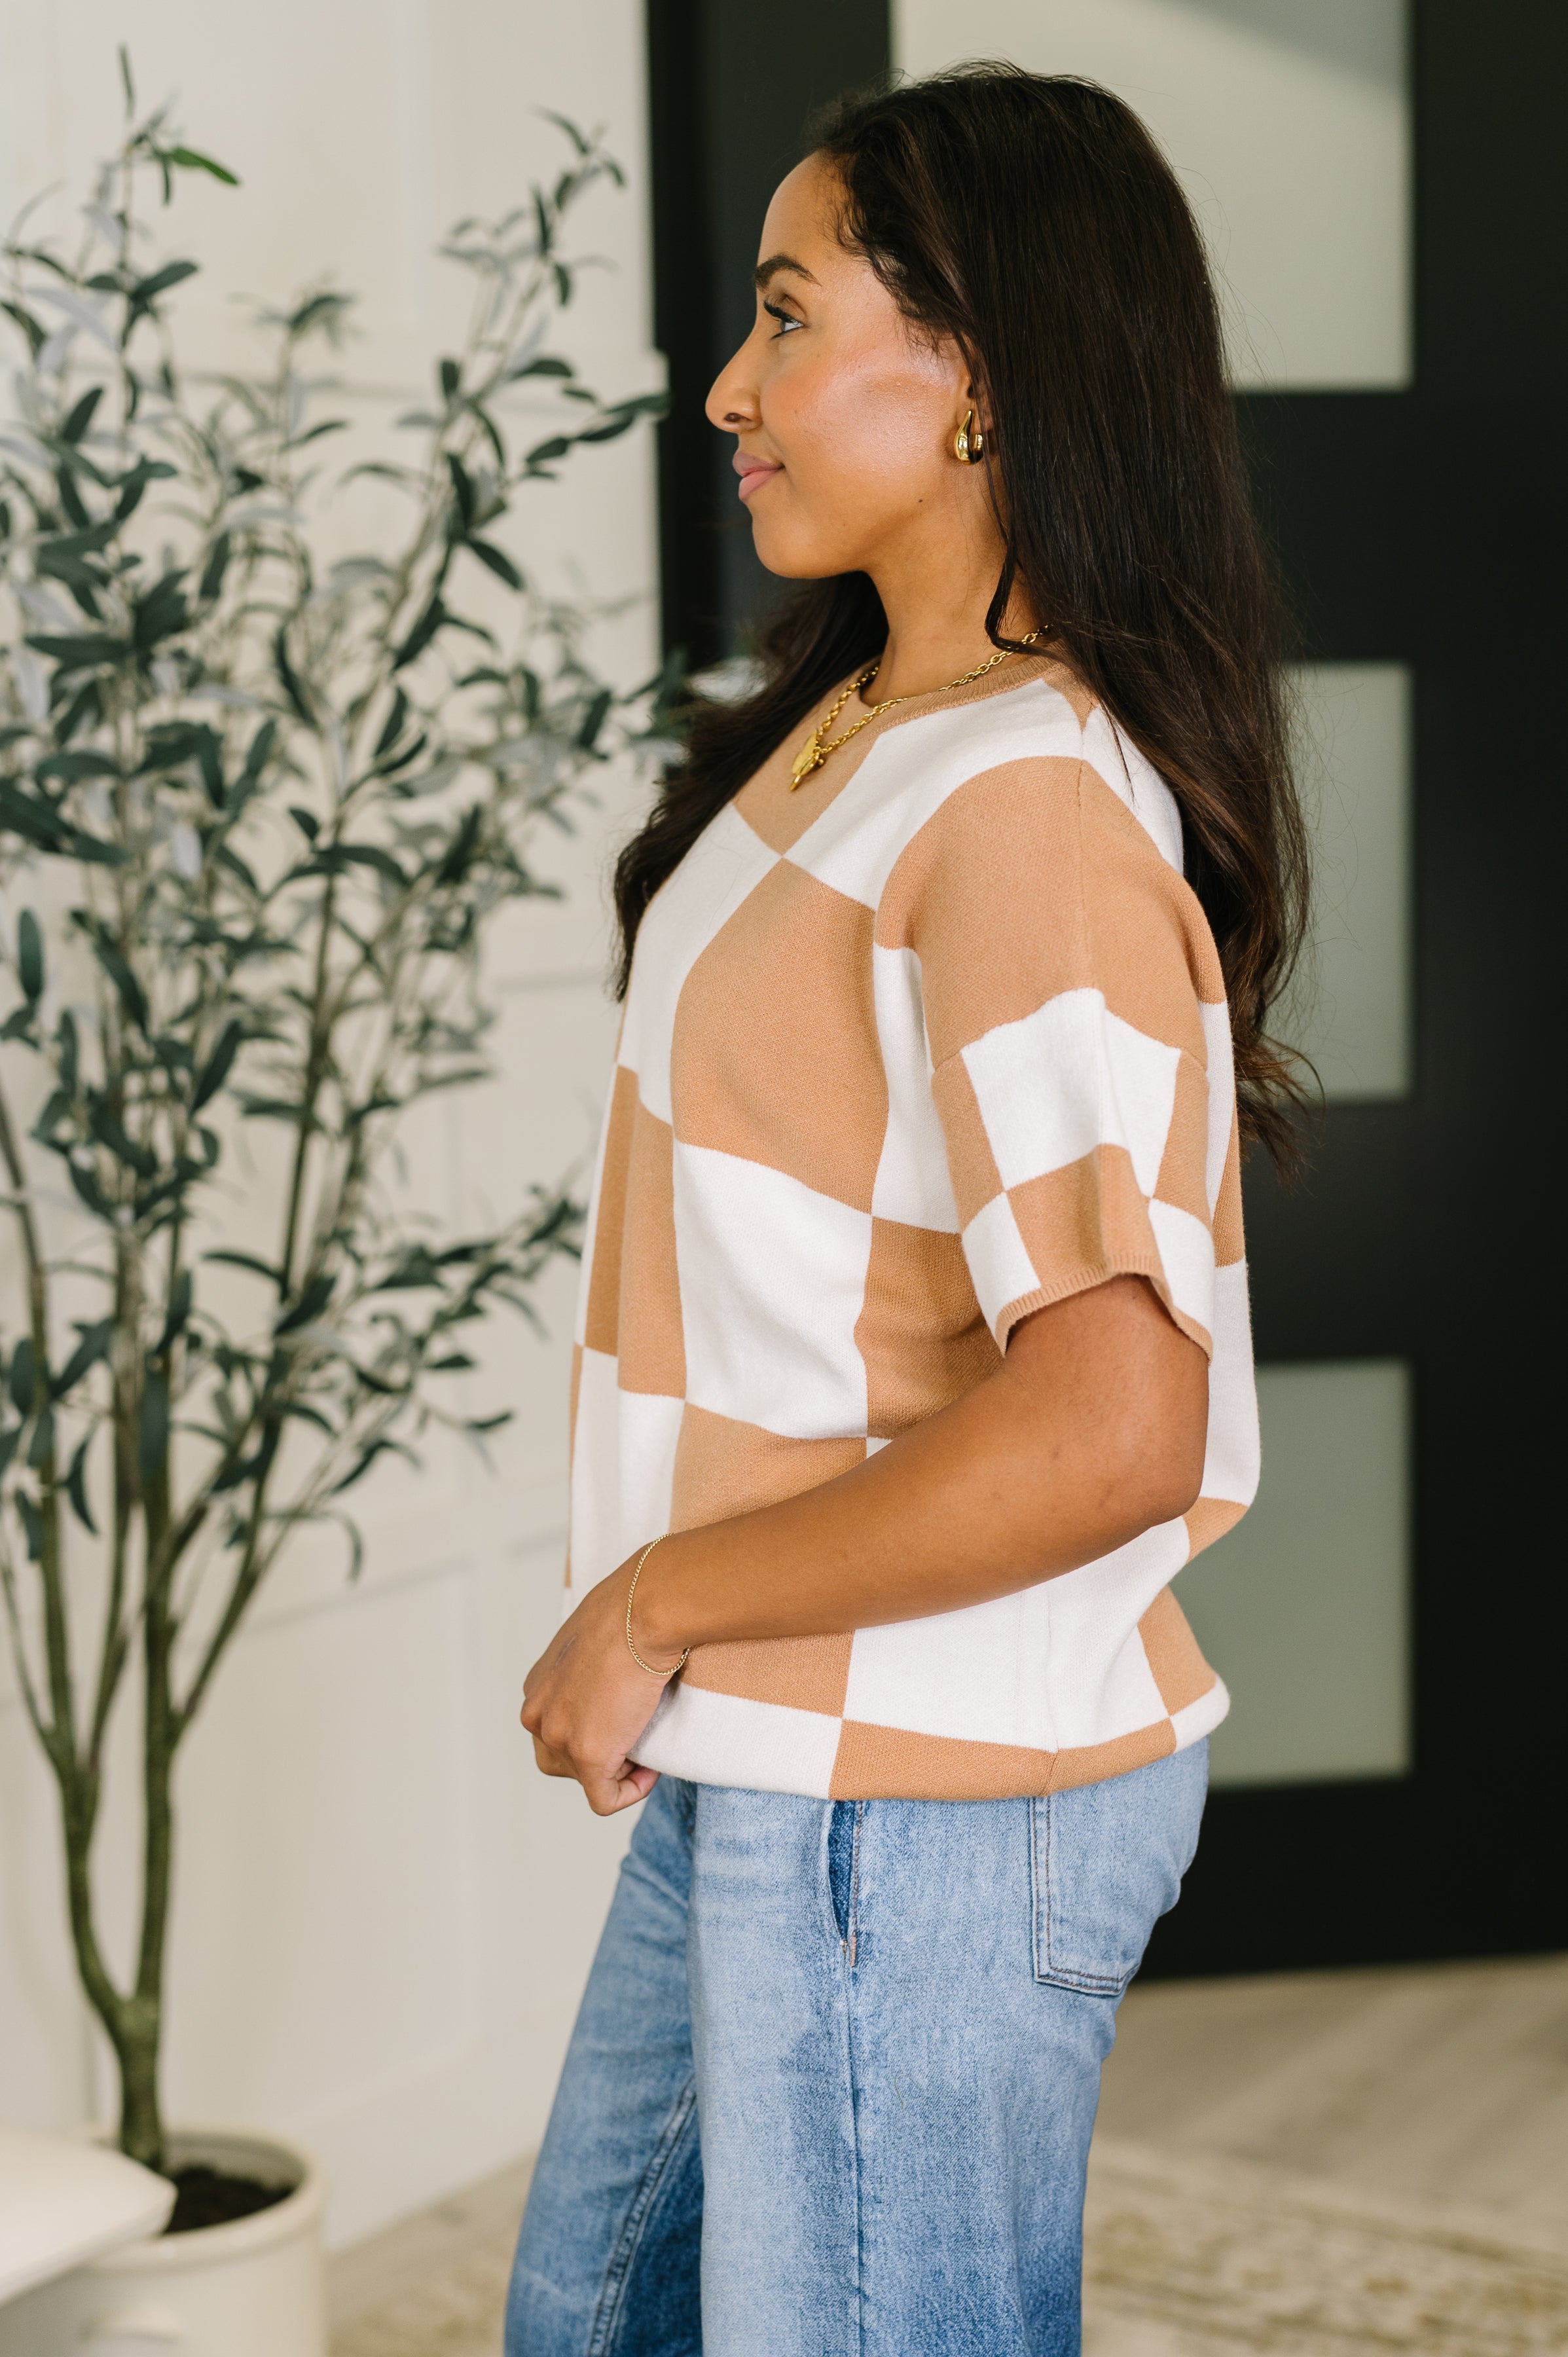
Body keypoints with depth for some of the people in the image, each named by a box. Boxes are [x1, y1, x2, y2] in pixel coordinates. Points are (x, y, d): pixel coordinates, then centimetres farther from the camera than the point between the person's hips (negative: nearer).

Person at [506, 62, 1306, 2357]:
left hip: (921, 1819, -10)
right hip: (774, 1772, 10)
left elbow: (1110, 1430, -31)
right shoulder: (859, 729, 8)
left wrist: (650, 1607, -20)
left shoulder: (1033, 807, -22)